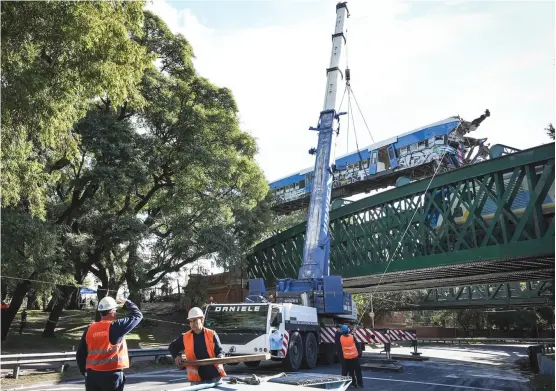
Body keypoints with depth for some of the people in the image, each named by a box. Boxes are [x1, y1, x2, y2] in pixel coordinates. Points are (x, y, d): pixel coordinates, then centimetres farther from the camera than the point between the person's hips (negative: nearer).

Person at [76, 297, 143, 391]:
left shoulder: (89, 329, 2)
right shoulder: (116, 327, -11)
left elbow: (80, 354, 7)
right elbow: (137, 315, -1)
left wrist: (84, 372, 19)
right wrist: (126, 302, 15)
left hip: (92, 374, 5)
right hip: (112, 375, -5)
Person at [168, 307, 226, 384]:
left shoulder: (212, 334, -3)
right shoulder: (185, 338, 2)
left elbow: (220, 351, -2)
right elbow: (172, 347, 18)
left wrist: (220, 357, -24)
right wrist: (176, 356, 1)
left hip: (214, 376, -1)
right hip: (197, 379, 2)